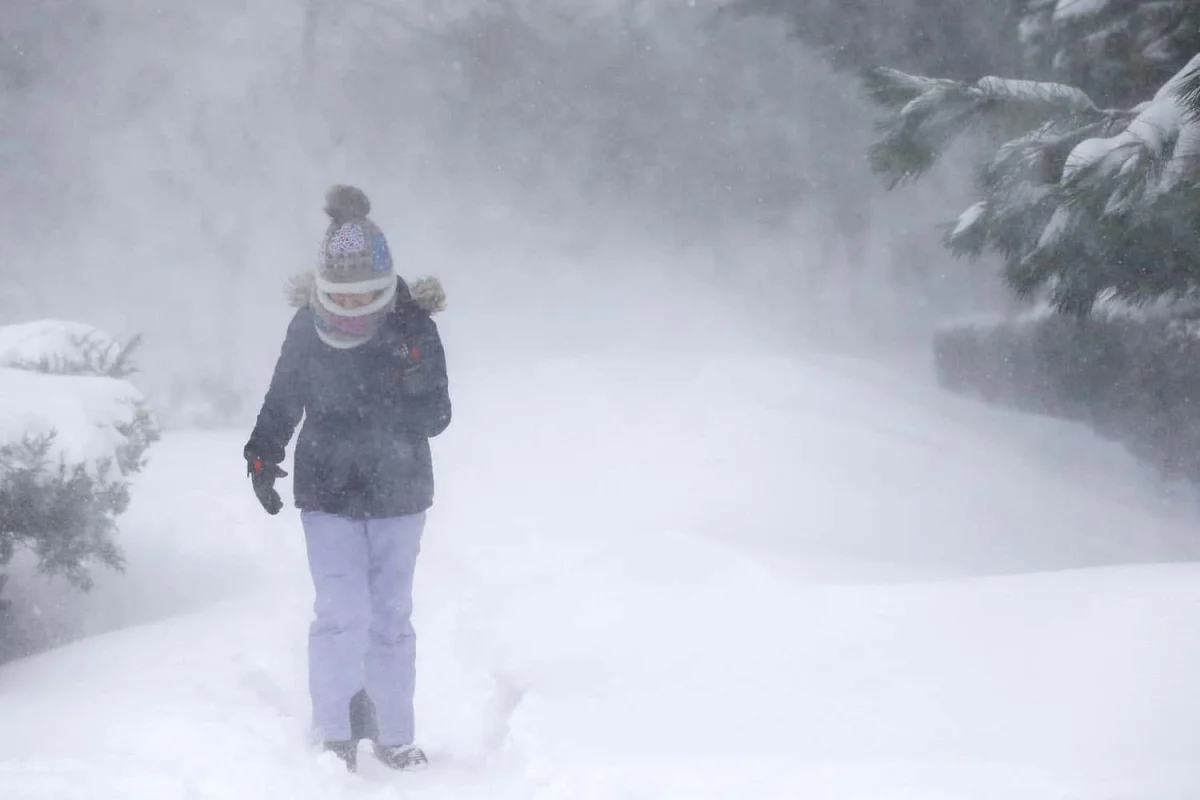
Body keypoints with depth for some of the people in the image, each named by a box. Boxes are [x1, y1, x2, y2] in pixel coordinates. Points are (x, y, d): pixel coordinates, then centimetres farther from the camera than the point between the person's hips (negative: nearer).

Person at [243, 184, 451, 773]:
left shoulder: (413, 328, -12)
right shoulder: (307, 329, -8)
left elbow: (436, 417, -11)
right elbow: (281, 401, 5)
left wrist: (389, 405, -30)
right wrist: (262, 454, -9)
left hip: (397, 493, 1)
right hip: (327, 494, 0)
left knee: (391, 616, 11)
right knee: (342, 614, -12)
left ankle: (394, 735, 24)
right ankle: (337, 735, 0)